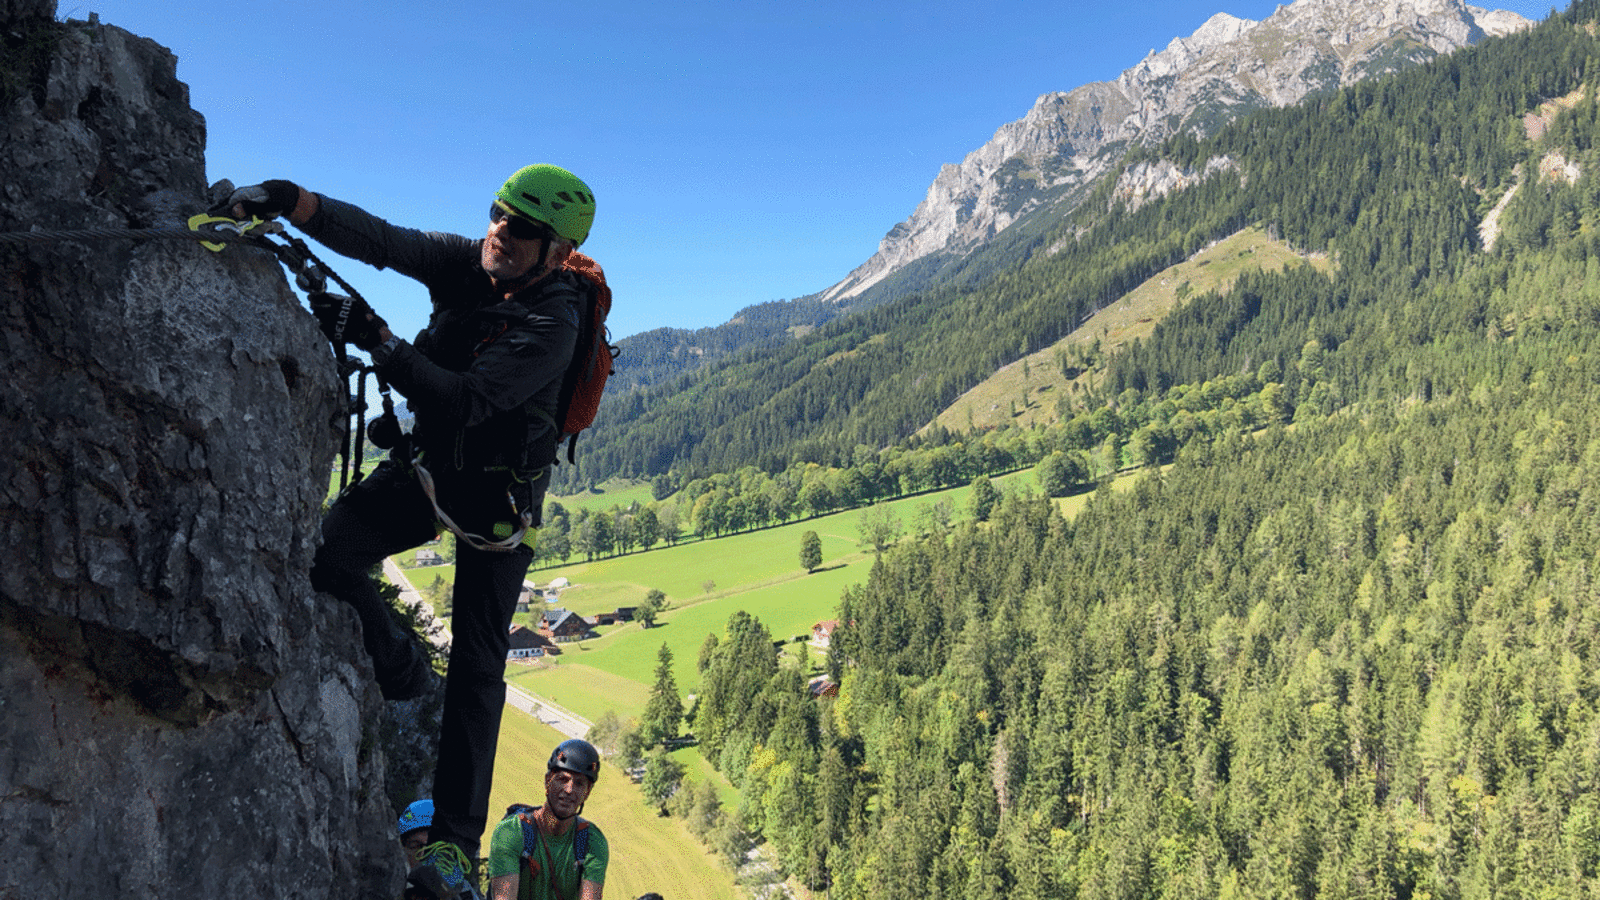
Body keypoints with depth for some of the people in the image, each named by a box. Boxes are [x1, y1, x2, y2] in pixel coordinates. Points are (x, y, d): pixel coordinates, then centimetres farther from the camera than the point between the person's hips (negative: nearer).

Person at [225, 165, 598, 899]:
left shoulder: (552, 325, -26)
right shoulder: (466, 261, -9)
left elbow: (467, 401, -35)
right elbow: (379, 240, -20)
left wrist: (376, 339, -39)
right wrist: (294, 200, -37)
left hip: (496, 493, -5)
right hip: (425, 462, 5)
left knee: (477, 666, -4)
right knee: (324, 555, -14)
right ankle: (403, 676, 15)